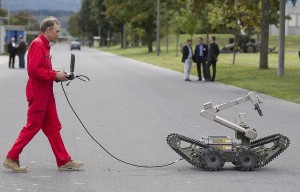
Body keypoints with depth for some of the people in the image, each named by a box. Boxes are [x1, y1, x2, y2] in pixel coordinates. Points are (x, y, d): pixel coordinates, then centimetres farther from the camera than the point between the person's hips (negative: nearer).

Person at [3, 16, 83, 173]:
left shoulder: (45, 45, 16)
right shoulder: (38, 44, -16)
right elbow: (33, 70, -24)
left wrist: (58, 75, 6)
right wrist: (55, 75, -17)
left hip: (46, 94, 10)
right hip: (38, 94, -10)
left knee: (53, 128, 10)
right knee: (32, 127, -4)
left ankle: (64, 161, 13)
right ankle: (11, 159, 5)